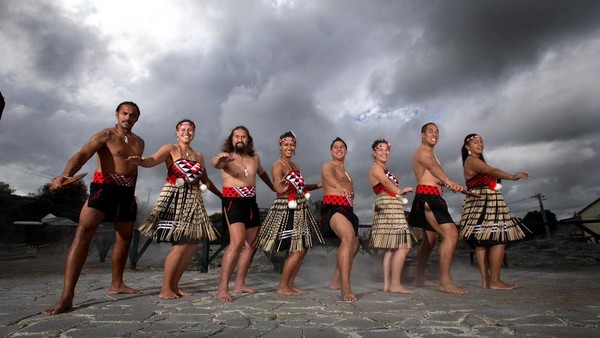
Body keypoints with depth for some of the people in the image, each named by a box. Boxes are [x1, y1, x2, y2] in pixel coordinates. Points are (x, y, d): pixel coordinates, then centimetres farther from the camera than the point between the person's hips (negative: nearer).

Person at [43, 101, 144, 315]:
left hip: (126, 191, 6)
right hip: (104, 186, -5)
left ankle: (116, 284, 25)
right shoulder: (105, 135, -3)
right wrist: (65, 175, -37)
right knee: (84, 231, -21)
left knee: (125, 238, 9)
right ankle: (67, 295, -20)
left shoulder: (139, 142, 14)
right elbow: (82, 155, -18)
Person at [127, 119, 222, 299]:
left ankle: (174, 285, 15)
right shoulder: (170, 149, 1)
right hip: (174, 199, -6)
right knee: (180, 245, -13)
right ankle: (165, 289, 2)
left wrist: (221, 195, 25)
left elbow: (205, 179, 25)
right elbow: (152, 160, -18)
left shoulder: (199, 155, 18)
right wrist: (140, 161, -41)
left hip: (193, 201, 6)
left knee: (193, 245, 2)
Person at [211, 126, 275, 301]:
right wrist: (220, 159, -52)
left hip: (251, 202, 7)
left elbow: (262, 173, 28)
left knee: (252, 245, 10)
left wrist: (274, 188, 29)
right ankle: (222, 287, -15)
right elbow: (214, 162, -30)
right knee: (237, 241, -23)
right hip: (233, 201, -7)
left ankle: (240, 284, 22)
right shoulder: (226, 157, -7)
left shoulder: (255, 157, 10)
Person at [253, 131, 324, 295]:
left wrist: (321, 184, 21)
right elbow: (279, 189, -27)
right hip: (286, 211, -9)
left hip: (300, 210, 9)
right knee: (297, 250, -7)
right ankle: (282, 286, 10)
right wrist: (282, 188, -49)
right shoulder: (278, 166, -12)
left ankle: (290, 284, 23)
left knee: (303, 248, 11)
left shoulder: (295, 165, 13)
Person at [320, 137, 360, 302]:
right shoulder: (328, 166, -1)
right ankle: (345, 288, -38)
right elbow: (328, 176, -26)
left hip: (346, 209, 10)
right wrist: (338, 186, -46)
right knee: (349, 236, -33)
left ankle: (336, 282, 32)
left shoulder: (344, 171, 27)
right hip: (333, 208, -10)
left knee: (353, 245, 19)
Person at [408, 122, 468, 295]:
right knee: (450, 234, -20)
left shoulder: (429, 153, 27)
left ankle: (419, 279, 23)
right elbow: (433, 166, -29)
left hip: (430, 198, 11)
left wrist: (447, 183, 12)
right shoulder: (422, 152, -6)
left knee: (429, 240, 14)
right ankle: (445, 282, -20)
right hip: (427, 196, -11)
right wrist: (448, 181, -49)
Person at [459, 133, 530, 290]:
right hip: (484, 203, -10)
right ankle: (495, 281, -11)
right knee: (499, 239, -13)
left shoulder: (476, 161, 26)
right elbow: (491, 171, -24)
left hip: (482, 205, 10)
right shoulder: (472, 160, -7)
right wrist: (512, 177, -36)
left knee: (482, 243, 5)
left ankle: (486, 280, 7)